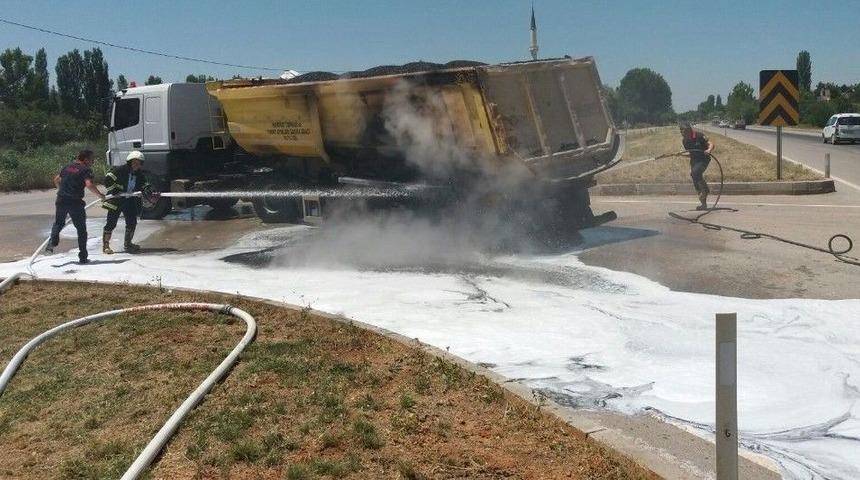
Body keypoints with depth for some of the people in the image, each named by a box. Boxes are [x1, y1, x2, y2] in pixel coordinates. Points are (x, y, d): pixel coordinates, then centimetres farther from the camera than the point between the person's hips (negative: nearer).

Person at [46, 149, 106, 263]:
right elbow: (89, 185, -22)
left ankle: (52, 242, 2)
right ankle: (83, 257, 9)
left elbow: (56, 179, 25)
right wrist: (100, 195, -9)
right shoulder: (86, 170, -7)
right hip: (75, 202, -5)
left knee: (59, 222, 27)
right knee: (81, 229, 6)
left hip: (61, 200, 5)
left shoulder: (67, 167, 13)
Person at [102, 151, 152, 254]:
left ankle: (128, 244, 26)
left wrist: (147, 190, -17)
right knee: (111, 222, -6)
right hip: (116, 201, -6)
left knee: (132, 222, 9)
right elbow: (107, 179, -15)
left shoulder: (140, 175, 2)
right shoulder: (120, 170, -15)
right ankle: (105, 245, 1)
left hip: (130, 202, 6)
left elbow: (144, 186, 5)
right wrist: (113, 190, -20)